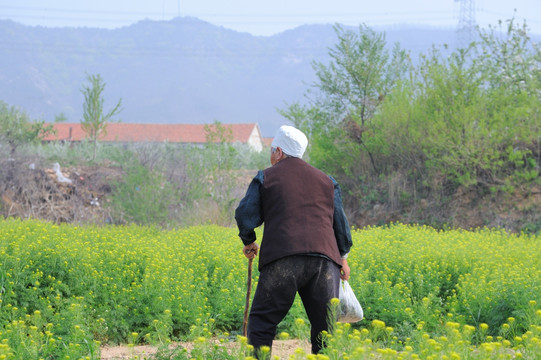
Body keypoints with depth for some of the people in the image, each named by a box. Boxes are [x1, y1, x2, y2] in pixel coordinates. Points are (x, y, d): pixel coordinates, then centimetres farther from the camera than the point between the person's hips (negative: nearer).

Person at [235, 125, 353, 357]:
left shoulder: (265, 178, 11)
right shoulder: (326, 181, 22)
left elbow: (245, 215, 4)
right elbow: (340, 222, 22)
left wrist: (248, 243, 22)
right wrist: (342, 257, 33)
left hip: (283, 259, -3)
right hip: (324, 258, 3)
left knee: (261, 323, 2)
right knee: (325, 329, 6)